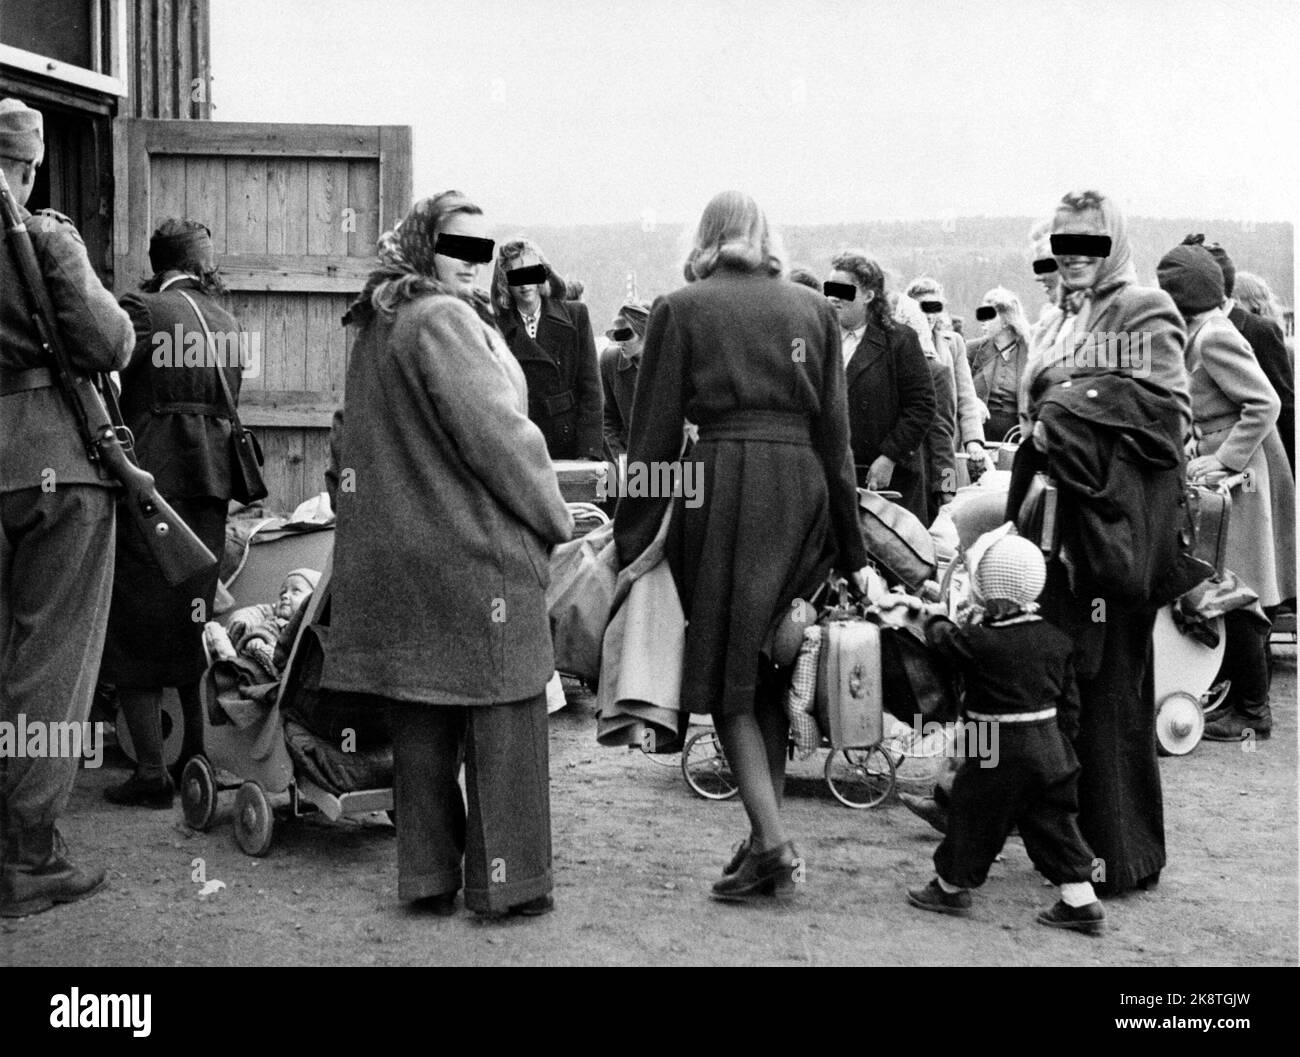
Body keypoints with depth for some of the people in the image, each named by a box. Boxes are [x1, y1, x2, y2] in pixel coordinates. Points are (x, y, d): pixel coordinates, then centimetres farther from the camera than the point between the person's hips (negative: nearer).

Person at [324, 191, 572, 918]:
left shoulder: (377, 327, 15)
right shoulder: (444, 321, -13)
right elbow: (495, 433, -16)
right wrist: (554, 517, -4)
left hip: (398, 549, 9)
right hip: (473, 549, -9)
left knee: (424, 719, 12)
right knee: (503, 714, 0)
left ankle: (429, 877, 19)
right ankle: (507, 881, 6)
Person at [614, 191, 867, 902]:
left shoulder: (681, 309, 4)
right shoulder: (812, 309, 12)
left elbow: (654, 433, 1)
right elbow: (834, 430, 10)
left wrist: (631, 539, 5)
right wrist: (849, 547, 13)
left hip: (723, 484, -3)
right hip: (801, 486, 4)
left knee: (729, 676, 3)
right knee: (769, 668, 13)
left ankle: (772, 842, -8)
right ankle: (766, 836, 17)